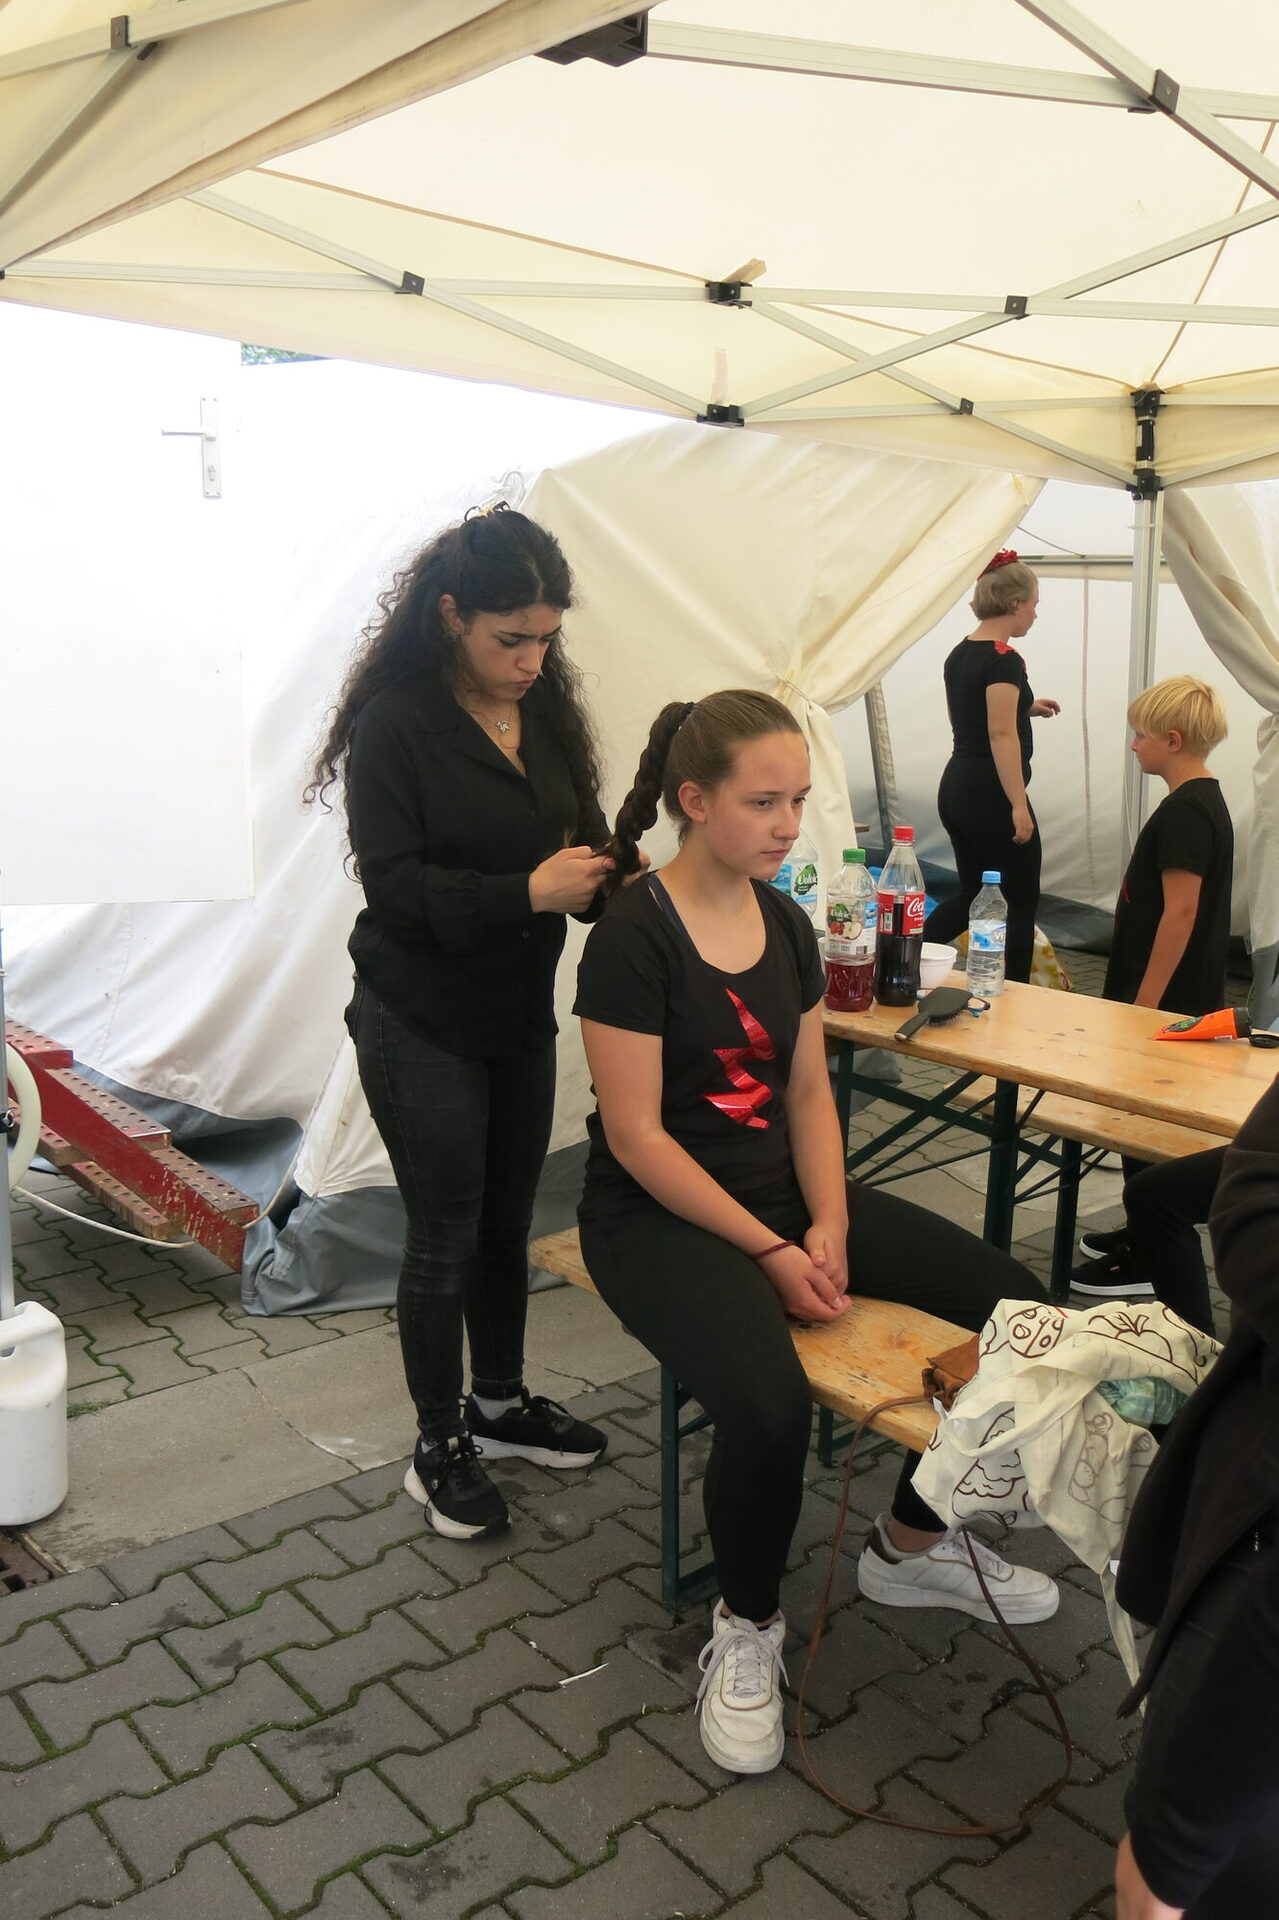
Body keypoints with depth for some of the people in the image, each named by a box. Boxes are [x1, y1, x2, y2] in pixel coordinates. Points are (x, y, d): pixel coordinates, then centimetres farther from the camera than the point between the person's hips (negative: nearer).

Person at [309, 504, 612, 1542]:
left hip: (520, 1012, 6)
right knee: (446, 1236, 5)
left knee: (508, 1220, 18)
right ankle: (439, 1447, 24)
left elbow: (582, 835, 6)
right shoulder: (394, 722, -15)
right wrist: (527, 891, -30)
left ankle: (501, 1403, 38)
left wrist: (607, 872, -17)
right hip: (423, 1026, -6)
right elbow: (395, 885, -20)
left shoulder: (547, 709, 3)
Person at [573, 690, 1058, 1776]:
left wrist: (828, 1225, -8)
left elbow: (809, 1090, 8)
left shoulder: (783, 923, 7)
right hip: (657, 1212, -7)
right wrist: (769, 1252, -19)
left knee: (1014, 1303, -5)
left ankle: (911, 1546, 17)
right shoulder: (634, 937, -15)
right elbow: (636, 1133, -17)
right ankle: (748, 1628, 0)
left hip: (781, 1189, 7)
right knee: (771, 1407, -34)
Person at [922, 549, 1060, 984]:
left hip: (954, 787, 9)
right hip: (990, 794, -9)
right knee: (1022, 898, 5)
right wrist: (1019, 805, -22)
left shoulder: (958, 654, 10)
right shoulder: (1004, 659, -15)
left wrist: (1023, 708, 22)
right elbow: (1001, 734, -22)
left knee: (969, 891, 18)